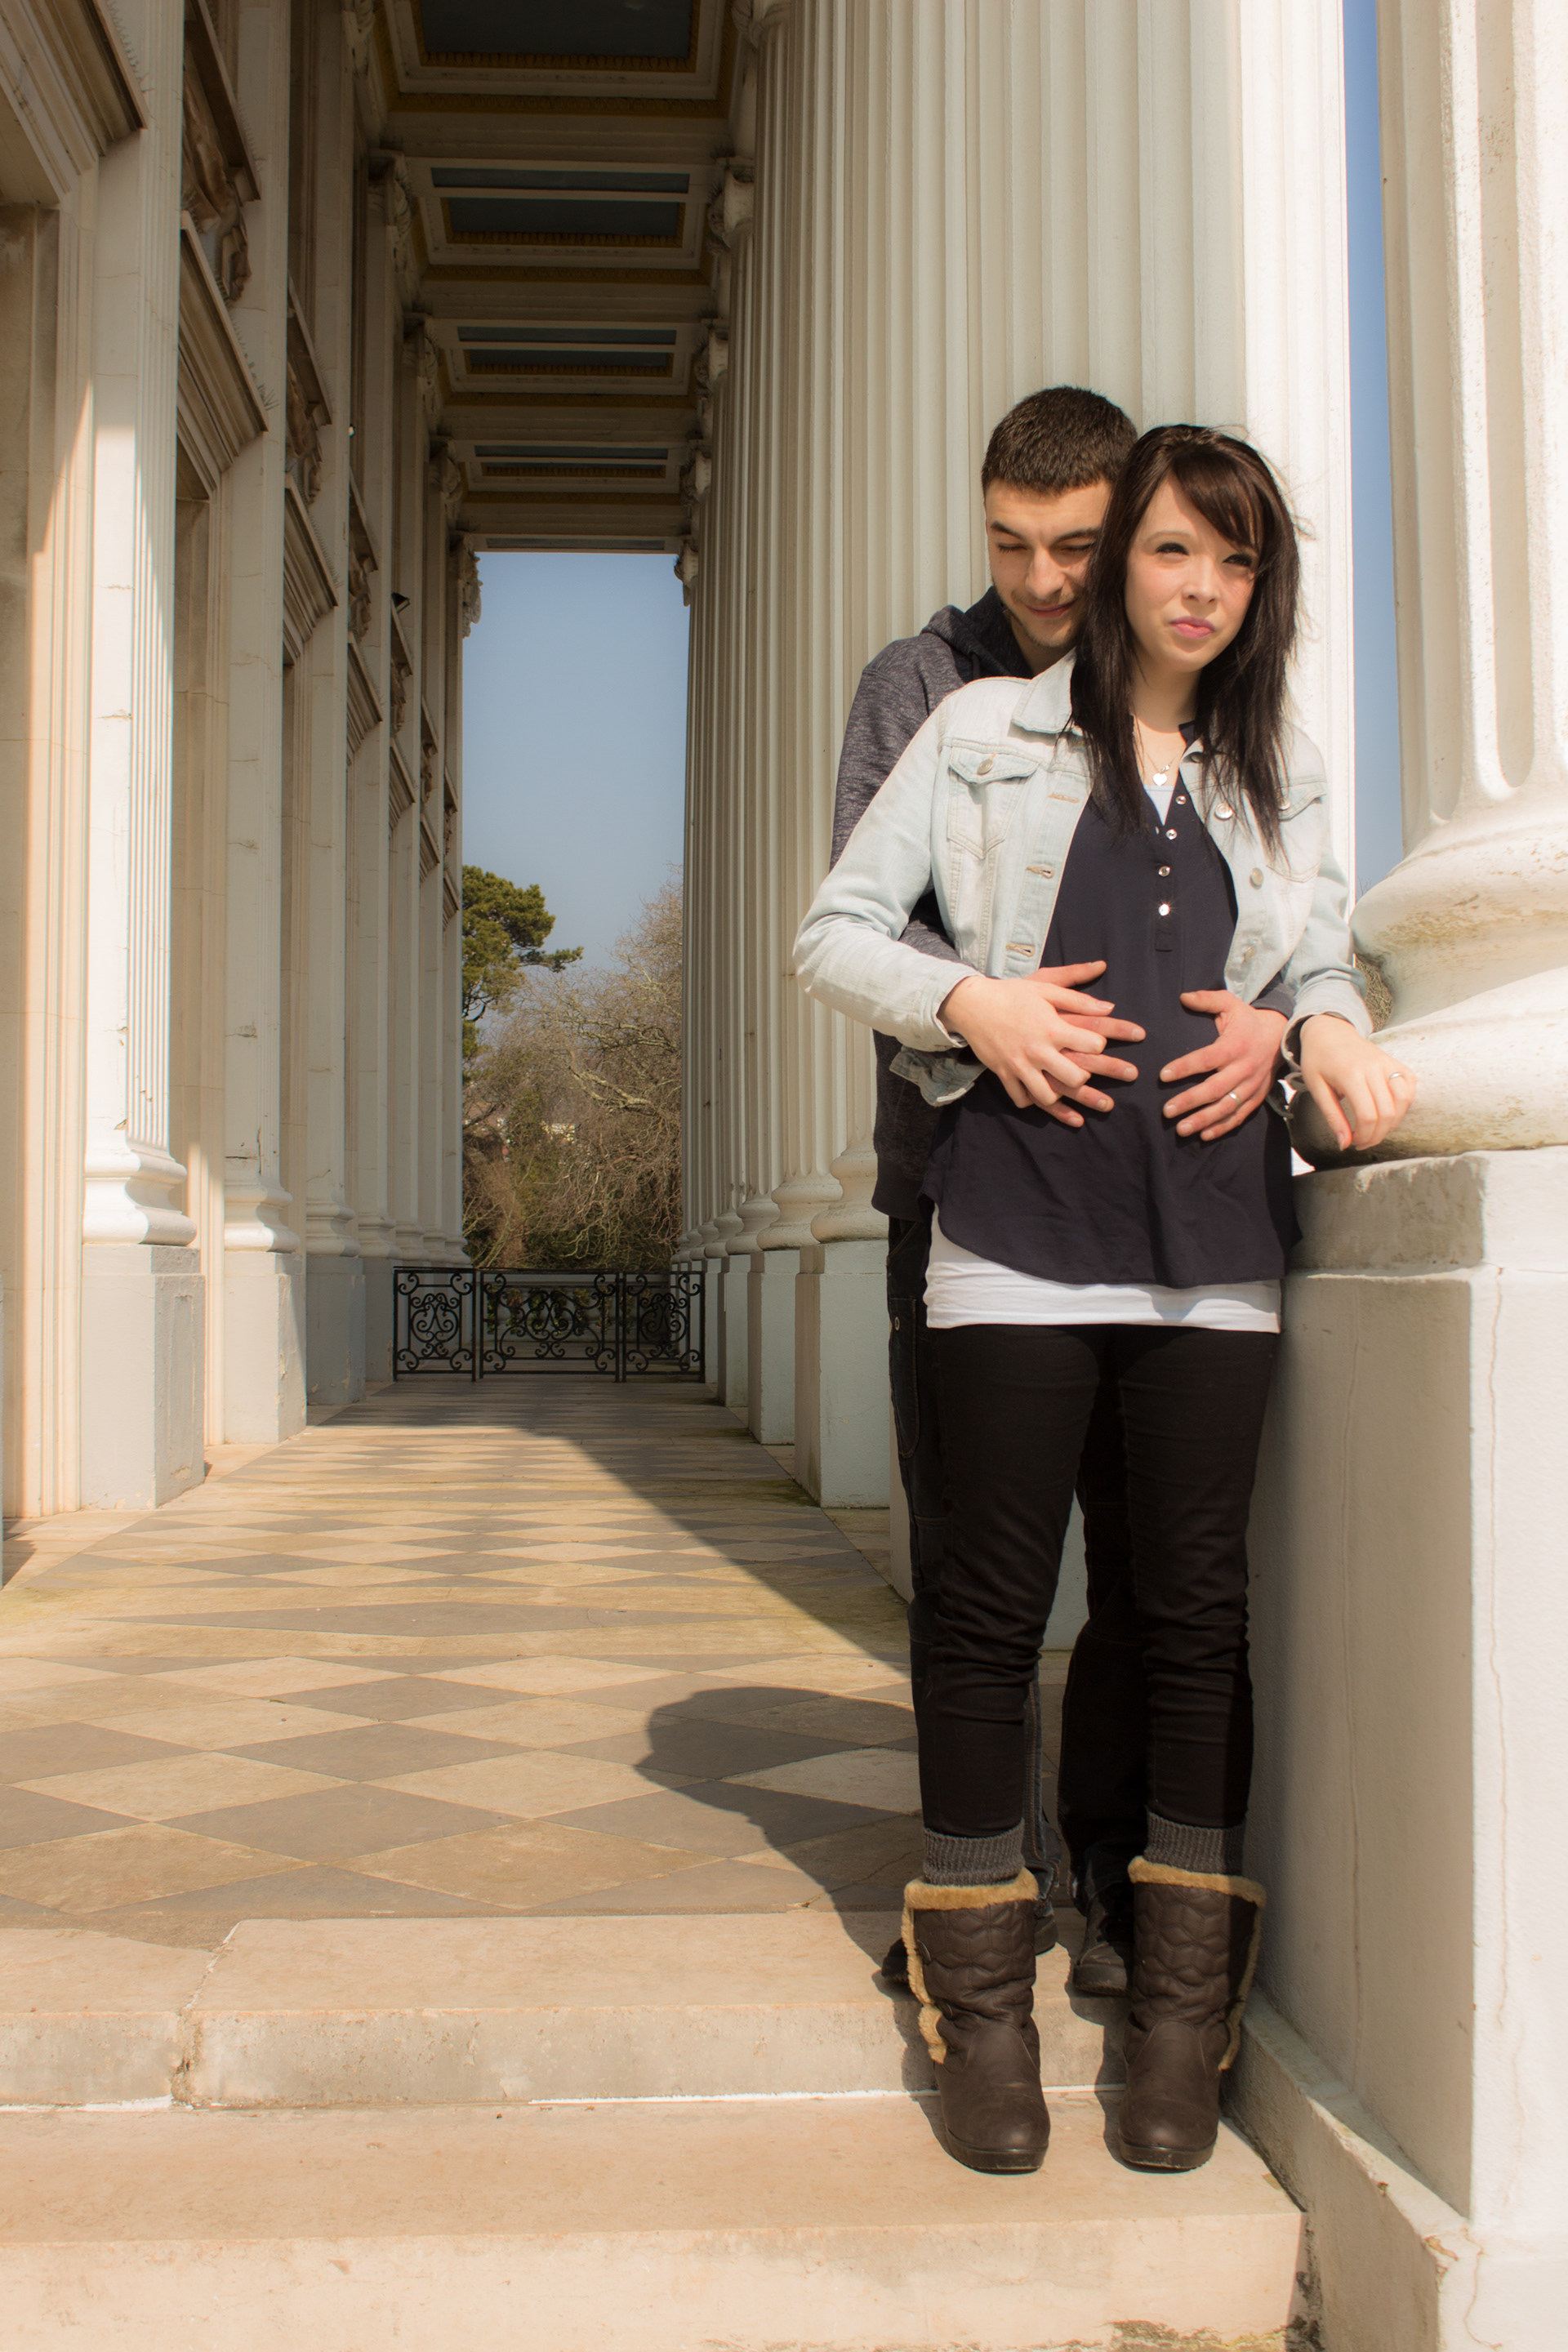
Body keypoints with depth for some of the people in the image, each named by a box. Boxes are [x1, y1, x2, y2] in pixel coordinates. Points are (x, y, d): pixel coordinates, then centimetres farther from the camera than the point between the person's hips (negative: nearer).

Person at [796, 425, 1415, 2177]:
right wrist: (969, 1001, -10)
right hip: (1020, 1221, -2)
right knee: (995, 1601, 1)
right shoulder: (986, 733, 8)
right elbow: (833, 932, 8)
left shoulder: (1280, 771, 18)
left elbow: (1322, 955, 23)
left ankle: (1182, 2014, 18)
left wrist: (1331, 1029, -1)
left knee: (1196, 1606, 5)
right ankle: (982, 2004, 16)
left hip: (1213, 1236, 3)